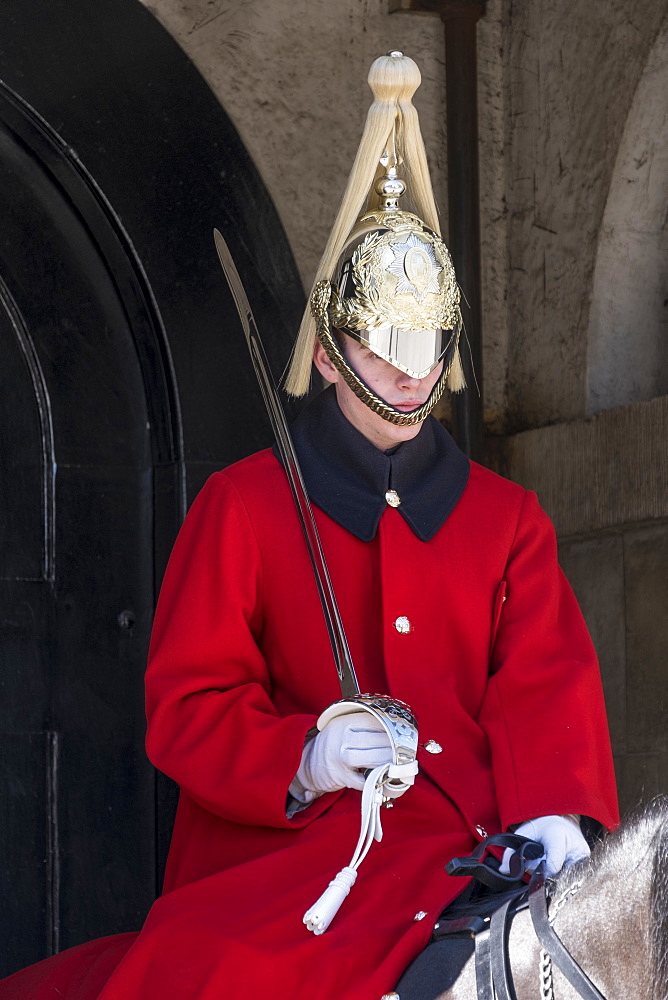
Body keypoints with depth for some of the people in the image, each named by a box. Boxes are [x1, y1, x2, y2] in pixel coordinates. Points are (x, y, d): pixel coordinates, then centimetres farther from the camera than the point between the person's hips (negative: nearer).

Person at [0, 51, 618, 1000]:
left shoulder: (508, 516, 17)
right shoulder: (241, 505, 9)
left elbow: (546, 684, 5)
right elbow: (188, 700, 4)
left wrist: (552, 814, -16)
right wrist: (300, 760, -16)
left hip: (473, 844, 3)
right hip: (293, 844, -3)